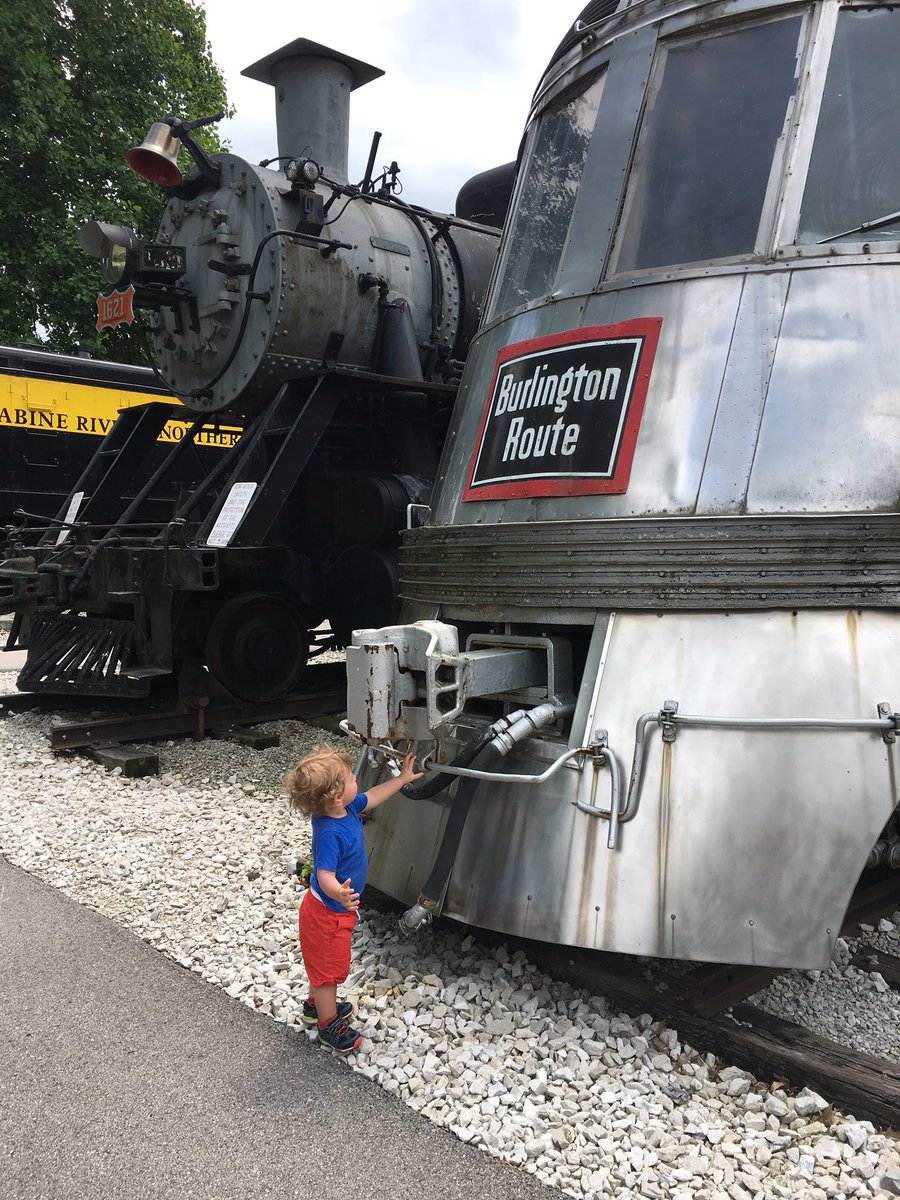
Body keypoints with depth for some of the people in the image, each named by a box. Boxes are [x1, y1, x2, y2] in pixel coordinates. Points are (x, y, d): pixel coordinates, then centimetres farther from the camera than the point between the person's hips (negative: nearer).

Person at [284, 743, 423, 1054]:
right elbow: (325, 875, -42)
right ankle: (329, 1026, 34)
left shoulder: (346, 808, -12)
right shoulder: (330, 833, -38)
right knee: (330, 968, 13)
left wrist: (403, 778, 14)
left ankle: (316, 1005, 52)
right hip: (328, 914, -9)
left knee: (322, 964, 30)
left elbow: (372, 797, 8)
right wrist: (339, 893, -63)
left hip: (324, 909, 9)